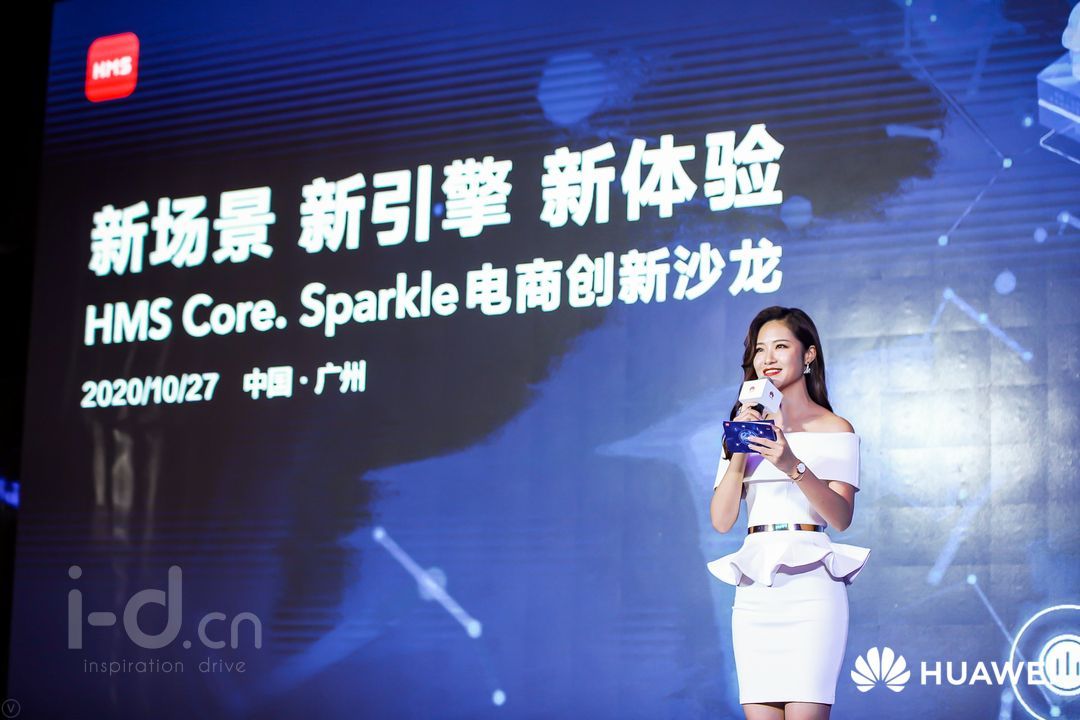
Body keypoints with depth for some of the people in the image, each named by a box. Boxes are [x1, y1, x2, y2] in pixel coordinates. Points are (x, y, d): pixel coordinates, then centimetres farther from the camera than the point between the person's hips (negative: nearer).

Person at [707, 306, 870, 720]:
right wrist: (739, 455, -7)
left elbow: (841, 517, -6)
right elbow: (721, 521, 7)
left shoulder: (835, 430, 6)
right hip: (754, 588, 4)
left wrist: (793, 465, -20)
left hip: (809, 582, -3)